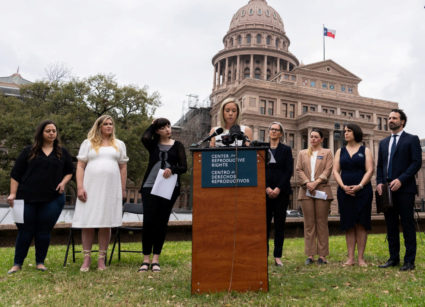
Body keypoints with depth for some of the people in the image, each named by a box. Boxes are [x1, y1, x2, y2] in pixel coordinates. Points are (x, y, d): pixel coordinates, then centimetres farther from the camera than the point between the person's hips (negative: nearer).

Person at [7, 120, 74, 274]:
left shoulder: (62, 153, 11)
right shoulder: (29, 151, 5)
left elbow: (70, 171, 19)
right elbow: (15, 174, 5)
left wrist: (63, 182, 0)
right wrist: (13, 193, -4)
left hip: (52, 199, 1)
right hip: (27, 199, -1)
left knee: (44, 231, 4)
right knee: (25, 231, 4)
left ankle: (40, 262, 18)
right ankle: (17, 263, 18)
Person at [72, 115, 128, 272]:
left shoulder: (119, 145, 15)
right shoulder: (88, 143, 10)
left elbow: (123, 167, 13)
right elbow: (80, 166, 4)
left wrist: (123, 189, 6)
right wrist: (80, 187, -7)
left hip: (111, 189, 1)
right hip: (90, 188, -1)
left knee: (106, 224, 2)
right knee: (87, 223, 0)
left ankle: (101, 259, 11)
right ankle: (87, 258, 11)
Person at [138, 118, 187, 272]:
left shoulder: (177, 145, 10)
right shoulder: (153, 144, 11)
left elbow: (184, 167, 2)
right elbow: (144, 138, -14)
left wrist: (172, 169, -19)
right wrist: (152, 125, 4)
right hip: (150, 186, 0)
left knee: (162, 223, 3)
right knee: (148, 222, -4)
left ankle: (156, 259, 12)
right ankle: (146, 259, 6)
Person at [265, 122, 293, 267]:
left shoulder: (286, 150, 8)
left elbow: (289, 171, 0)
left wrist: (278, 188, -11)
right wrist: (267, 188, -9)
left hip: (281, 191, 0)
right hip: (265, 191, 0)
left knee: (280, 223, 3)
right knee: (265, 223, 0)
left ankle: (278, 256, 10)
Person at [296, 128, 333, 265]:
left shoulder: (327, 153, 12)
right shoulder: (302, 153, 18)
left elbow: (328, 170, 0)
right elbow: (299, 170, 7)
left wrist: (316, 182, -12)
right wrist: (307, 183, -8)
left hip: (322, 190, -2)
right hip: (306, 191, 2)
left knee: (322, 223, 0)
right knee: (308, 223, 2)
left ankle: (322, 255, 5)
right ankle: (310, 255, 6)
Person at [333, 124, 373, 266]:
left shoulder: (365, 150, 7)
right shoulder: (340, 151, 13)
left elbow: (370, 170, -3)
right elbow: (335, 171, 4)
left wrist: (359, 186, -17)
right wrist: (343, 186, -12)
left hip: (362, 191, -2)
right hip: (345, 192, 2)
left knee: (361, 224, -1)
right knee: (348, 225, 3)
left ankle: (360, 257, 7)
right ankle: (350, 258, 8)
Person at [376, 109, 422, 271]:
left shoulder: (412, 139, 2)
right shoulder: (383, 142, 18)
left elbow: (417, 162, -7)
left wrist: (401, 180, -16)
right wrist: (379, 182, 1)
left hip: (404, 189, -5)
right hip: (387, 189, 5)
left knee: (407, 225, 0)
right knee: (391, 225, 9)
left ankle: (409, 261, 8)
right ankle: (393, 258, 17)